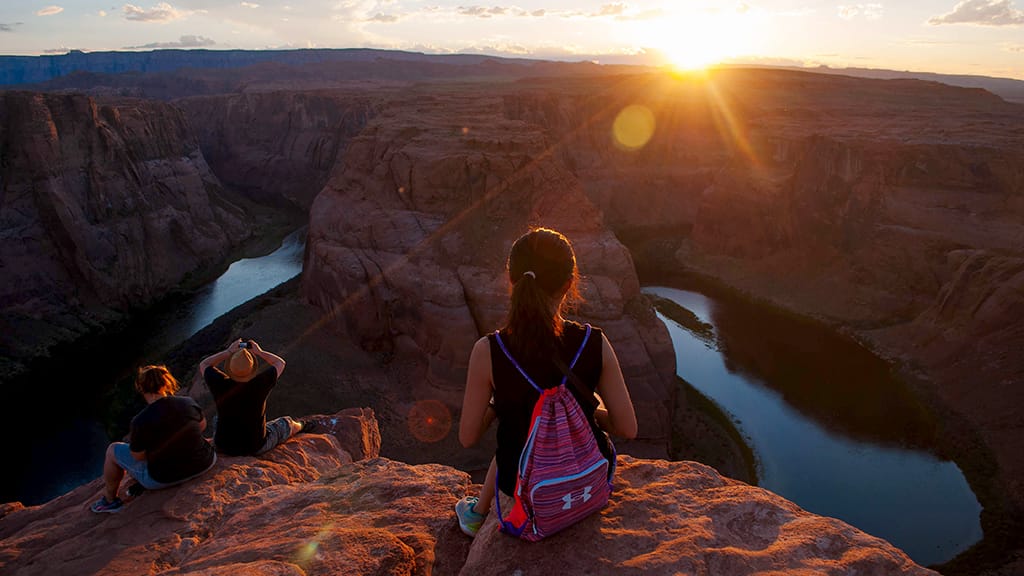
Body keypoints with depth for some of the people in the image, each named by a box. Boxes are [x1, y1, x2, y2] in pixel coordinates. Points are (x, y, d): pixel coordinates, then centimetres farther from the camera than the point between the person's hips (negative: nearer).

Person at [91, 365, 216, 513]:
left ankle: (110, 500, 38)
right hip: (203, 464, 3)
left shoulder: (140, 421, -22)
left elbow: (138, 457, -9)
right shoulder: (189, 403, -11)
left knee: (113, 450, 18)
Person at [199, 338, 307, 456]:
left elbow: (204, 365, -2)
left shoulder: (220, 384, -25)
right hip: (255, 447, -2)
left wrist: (228, 351, -7)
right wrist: (260, 352, -1)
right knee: (287, 424, 26)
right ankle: (301, 427, 59)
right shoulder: (260, 384, -27)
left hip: (223, 446, 2)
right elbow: (280, 363, -7)